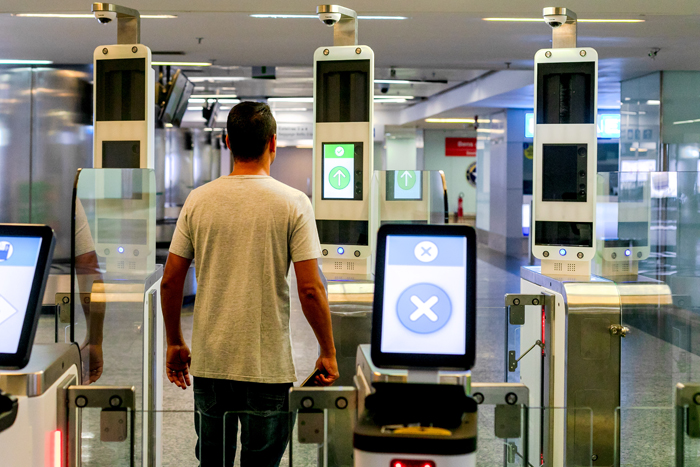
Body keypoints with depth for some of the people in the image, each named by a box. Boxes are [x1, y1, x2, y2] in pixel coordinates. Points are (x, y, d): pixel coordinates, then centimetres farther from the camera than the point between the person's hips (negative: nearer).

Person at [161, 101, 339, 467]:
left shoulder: (198, 200, 0)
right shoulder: (293, 203, -9)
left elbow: (170, 280, 3)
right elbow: (310, 289, -12)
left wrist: (174, 344, 15)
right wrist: (328, 352, 0)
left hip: (209, 360, 3)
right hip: (267, 365, -3)